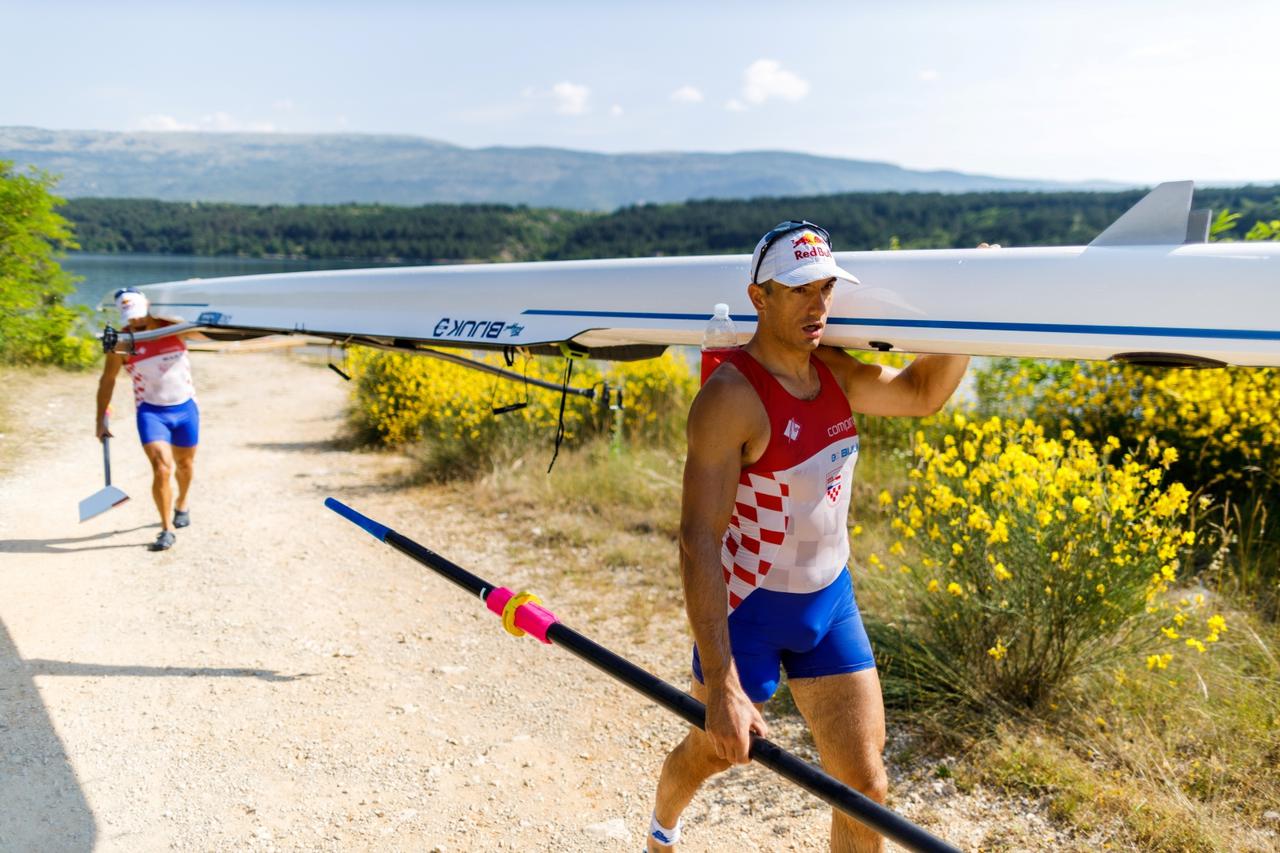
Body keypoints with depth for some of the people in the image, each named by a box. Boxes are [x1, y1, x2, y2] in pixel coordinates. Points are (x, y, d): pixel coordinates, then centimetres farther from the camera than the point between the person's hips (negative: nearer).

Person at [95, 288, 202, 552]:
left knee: (184, 463, 20)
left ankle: (182, 505, 49)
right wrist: (100, 418, 6)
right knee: (161, 468, -17)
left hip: (185, 408, 2)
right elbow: (107, 380, 4)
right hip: (150, 411, -2)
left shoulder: (172, 327, -7)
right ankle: (167, 530, -6)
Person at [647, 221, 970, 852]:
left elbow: (923, 393, 13)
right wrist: (722, 687, -34)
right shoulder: (730, 397, -25)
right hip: (746, 610, -5)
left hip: (829, 605, 6)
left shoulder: (834, 372, -3)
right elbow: (698, 542, -30)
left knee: (865, 787, 5)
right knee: (713, 750, 20)